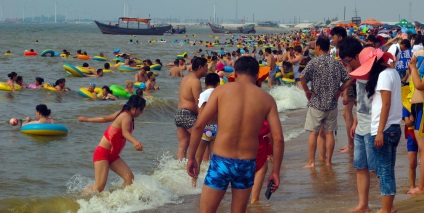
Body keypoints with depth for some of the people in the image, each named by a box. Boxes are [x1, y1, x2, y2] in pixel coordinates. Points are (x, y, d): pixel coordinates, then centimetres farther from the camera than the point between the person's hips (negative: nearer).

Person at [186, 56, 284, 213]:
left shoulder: (222, 90, -1)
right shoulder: (267, 99, 3)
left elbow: (198, 126, -5)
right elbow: (278, 138, -1)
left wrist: (191, 157, 4)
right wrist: (276, 171, 8)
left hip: (221, 161, -2)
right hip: (247, 165, 2)